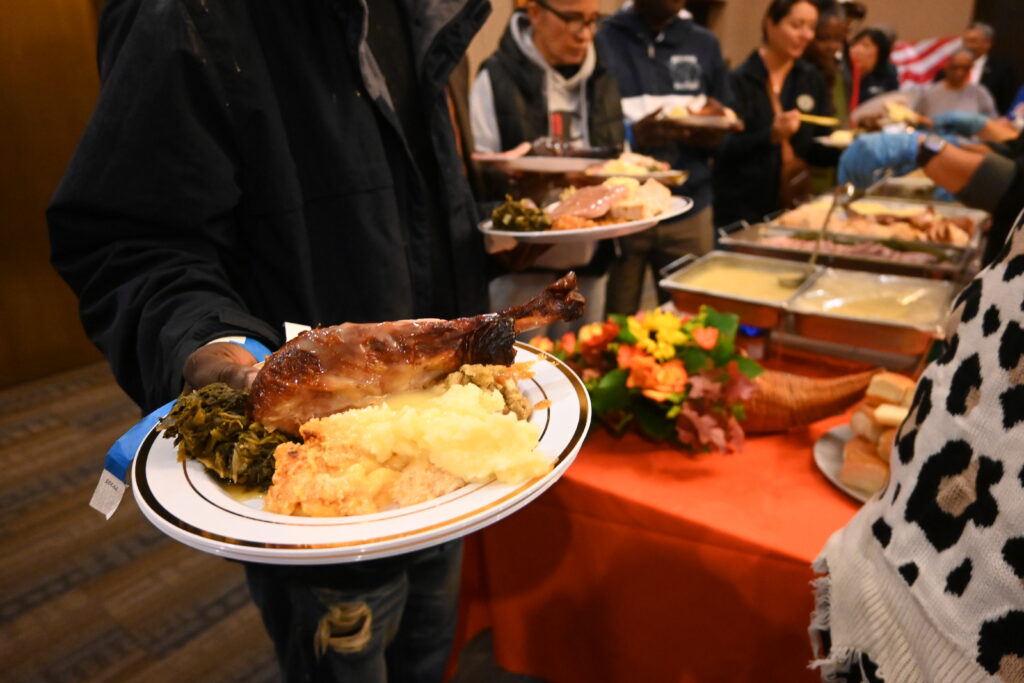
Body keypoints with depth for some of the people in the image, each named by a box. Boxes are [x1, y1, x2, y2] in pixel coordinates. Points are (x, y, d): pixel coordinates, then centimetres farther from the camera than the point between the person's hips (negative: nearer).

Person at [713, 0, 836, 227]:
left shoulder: (810, 79, 9)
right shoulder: (739, 80, -9)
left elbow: (817, 150, 10)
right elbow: (724, 152, -16)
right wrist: (772, 135, -28)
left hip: (796, 203, 6)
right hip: (743, 211, -5)